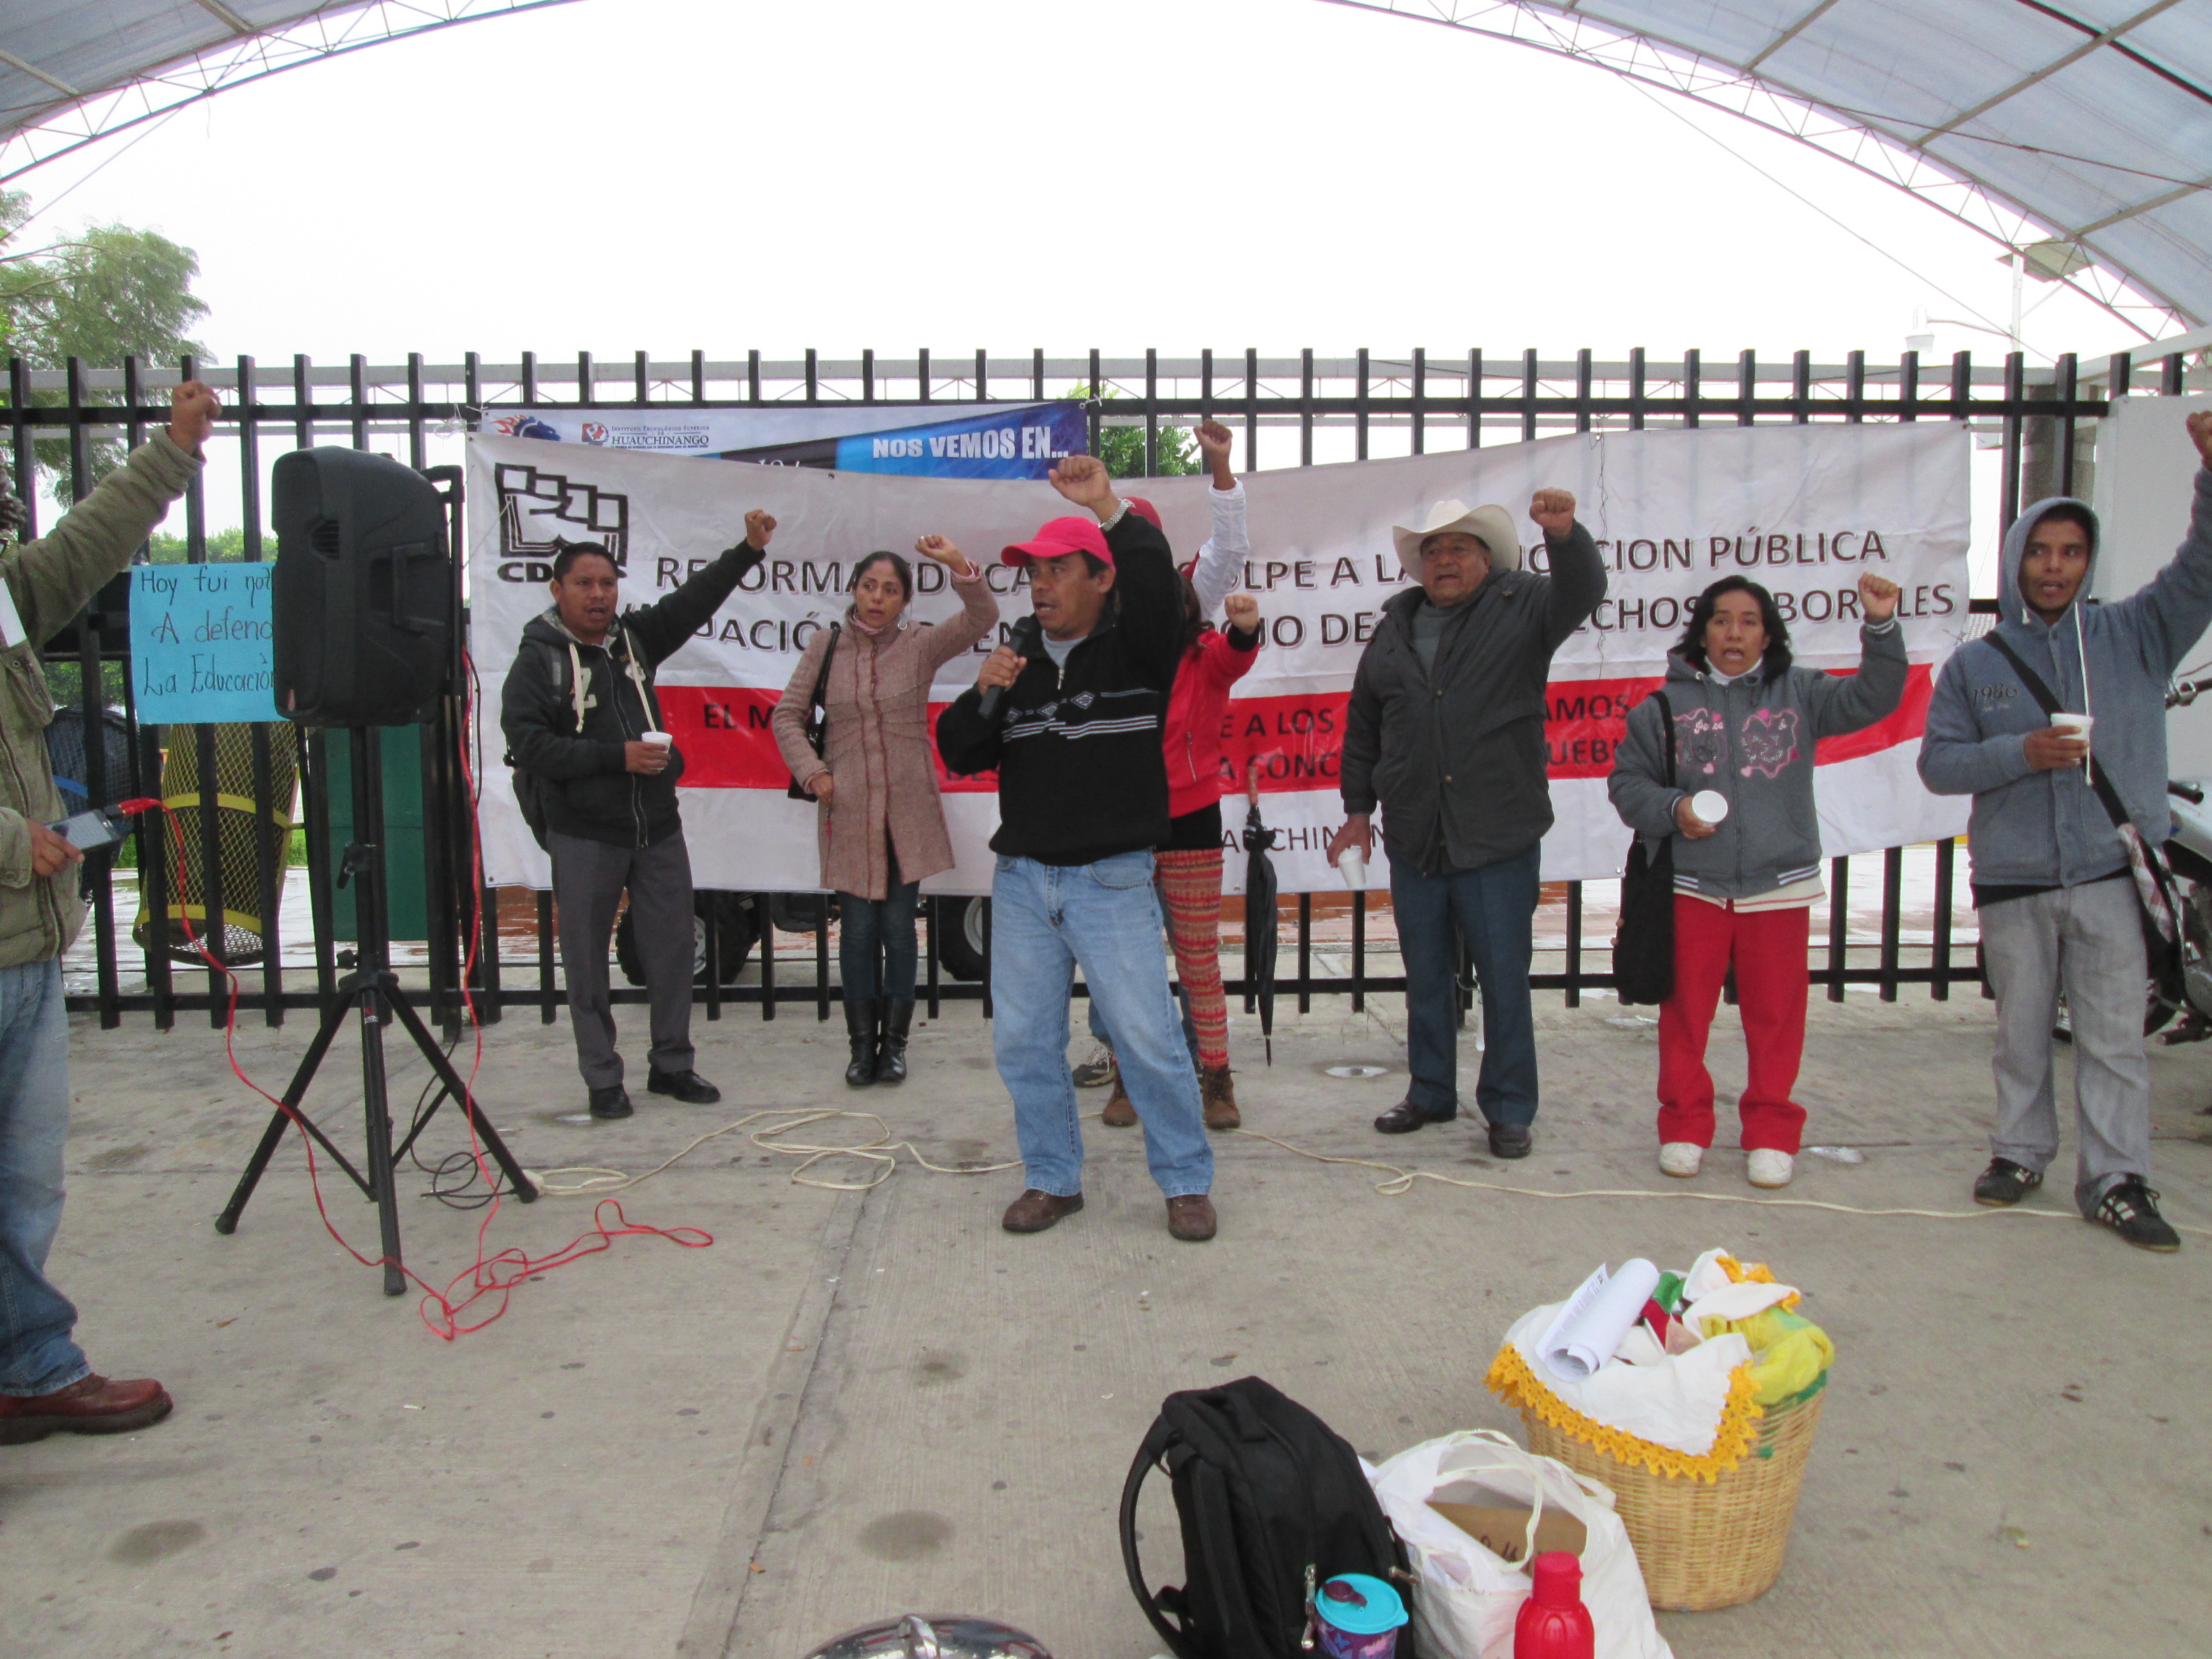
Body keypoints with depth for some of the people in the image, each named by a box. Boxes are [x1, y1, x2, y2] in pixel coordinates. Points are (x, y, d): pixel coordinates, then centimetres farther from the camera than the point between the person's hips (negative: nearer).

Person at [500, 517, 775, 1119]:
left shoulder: (634, 637, 7)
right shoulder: (538, 659, -8)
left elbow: (694, 599, 10)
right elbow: (529, 743, -16)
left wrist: (749, 550, 0)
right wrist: (617, 757, -20)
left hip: (659, 827, 5)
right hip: (584, 837, -5)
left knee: (673, 949, 10)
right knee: (587, 960, 4)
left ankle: (672, 1064, 24)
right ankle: (602, 1079, 17)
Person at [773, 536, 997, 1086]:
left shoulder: (920, 646, -1)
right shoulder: (825, 647, 3)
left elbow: (981, 620, -15)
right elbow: (787, 716, 8)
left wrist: (959, 566, -31)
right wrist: (812, 772, -5)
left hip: (908, 810, 0)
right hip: (847, 810, 1)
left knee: (899, 927, 5)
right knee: (857, 928, 4)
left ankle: (894, 1043, 17)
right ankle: (862, 1044, 17)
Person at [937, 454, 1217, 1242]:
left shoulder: (1134, 652, -2)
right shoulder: (1019, 666, 12)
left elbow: (1157, 592, -24)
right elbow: (959, 754, 9)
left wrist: (1109, 508, -32)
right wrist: (982, 696, -9)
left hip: (1112, 880, -5)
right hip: (1022, 879, 5)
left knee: (1148, 1036, -3)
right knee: (1022, 1039, 7)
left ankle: (1187, 1182, 13)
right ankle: (1053, 1179, 23)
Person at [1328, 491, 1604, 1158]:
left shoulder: (1521, 607, 3)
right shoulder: (1394, 628, 13)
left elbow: (1582, 593, -17)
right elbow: (1362, 727, 16)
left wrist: (1564, 534, -36)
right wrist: (1358, 810, 12)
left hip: (1498, 838, -4)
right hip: (1413, 839, 4)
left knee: (1504, 977, 2)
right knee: (1425, 976, 14)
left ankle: (1509, 1110, 15)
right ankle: (1431, 1093, 29)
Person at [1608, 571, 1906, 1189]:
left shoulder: (1799, 694, 6)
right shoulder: (1667, 704, 4)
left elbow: (1872, 699, -2)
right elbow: (1627, 780, 6)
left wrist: (1881, 627, -14)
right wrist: (1671, 810, -12)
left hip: (1778, 884, 0)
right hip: (1692, 885, 0)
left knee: (1775, 1016, 6)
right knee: (1685, 1012, 6)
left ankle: (1771, 1133, 20)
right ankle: (1685, 1125, 20)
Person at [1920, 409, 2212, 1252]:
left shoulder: (2133, 635, 6)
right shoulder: (1974, 664, 7)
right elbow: (1938, 762, 3)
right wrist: (2021, 753, -13)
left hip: (2112, 872, -1)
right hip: (2012, 880, 1)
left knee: (2114, 1033, -1)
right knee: (2022, 1030, 11)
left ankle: (2115, 1177, 7)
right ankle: (2021, 1149, 25)